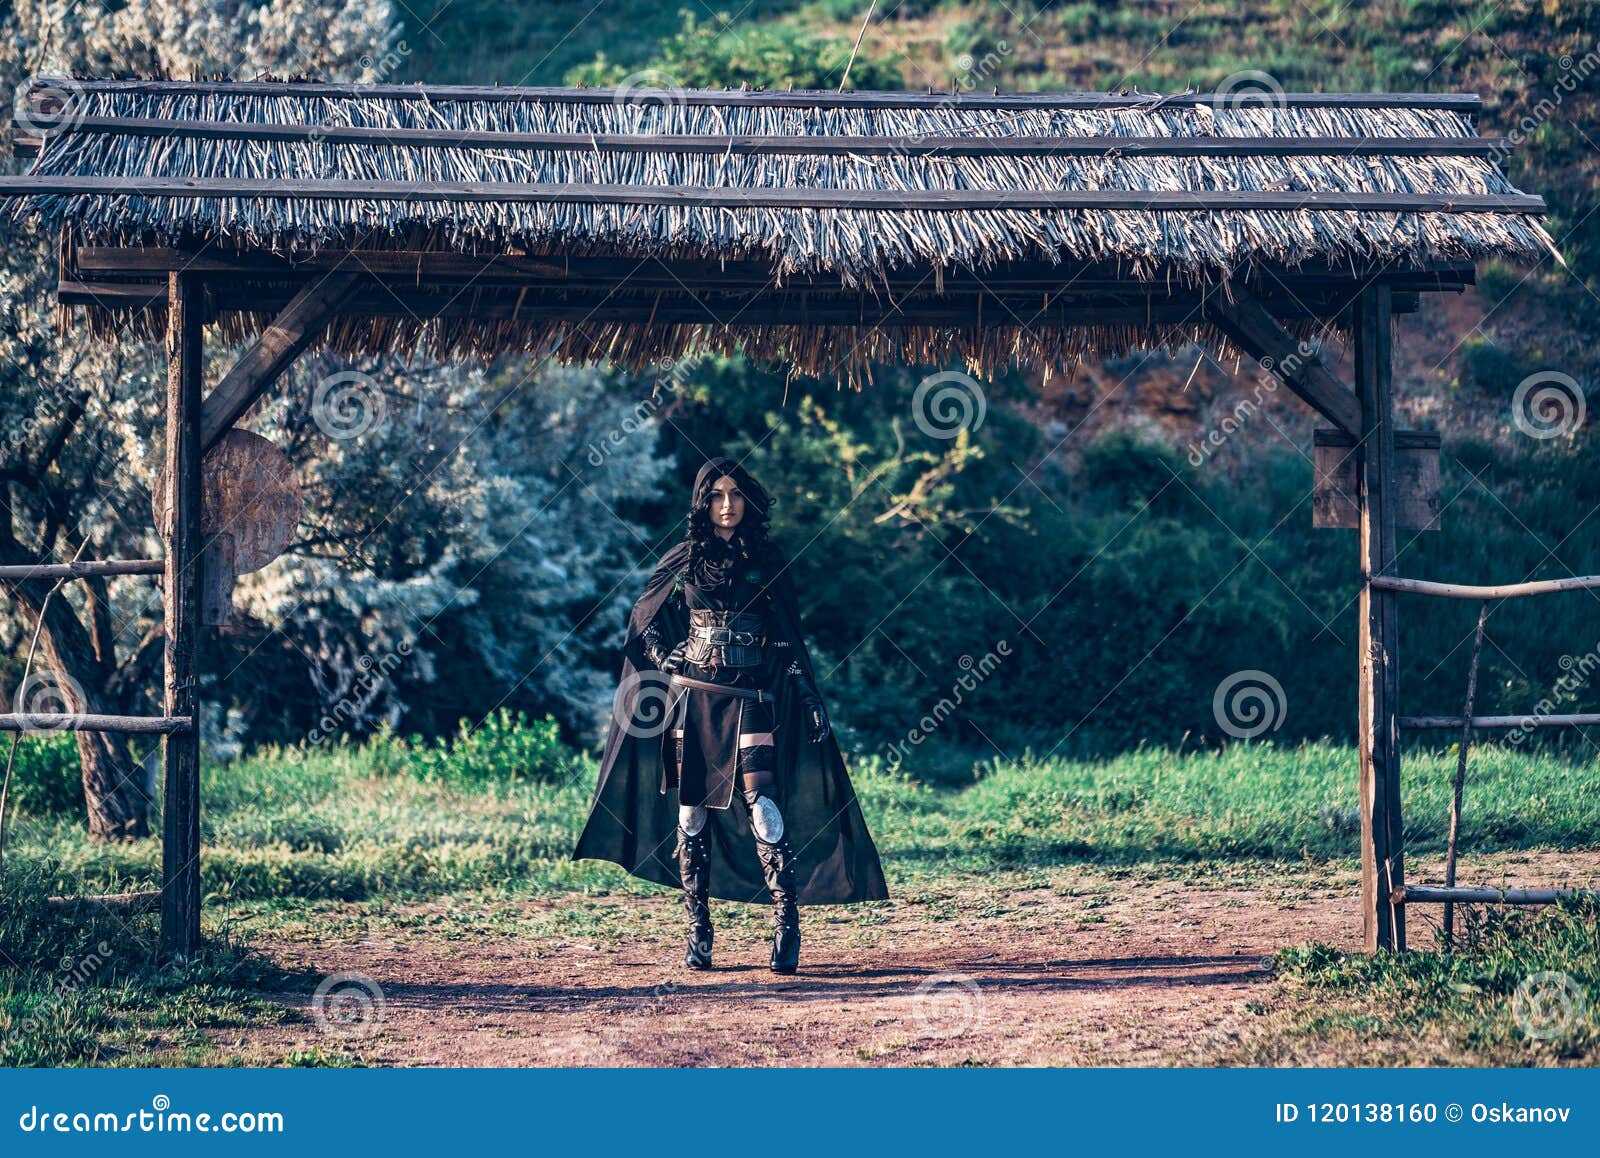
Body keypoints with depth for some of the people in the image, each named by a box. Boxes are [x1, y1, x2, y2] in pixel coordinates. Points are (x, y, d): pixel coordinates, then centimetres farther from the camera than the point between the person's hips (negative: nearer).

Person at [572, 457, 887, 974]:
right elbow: (645, 623, 16)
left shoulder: (767, 560, 6)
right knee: (690, 807, 1)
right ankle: (698, 930, 8)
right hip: (693, 694, 2)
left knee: (760, 799, -17)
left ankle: (787, 922, -19)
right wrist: (669, 661, -2)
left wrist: (810, 697, 1)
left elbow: (790, 637, 7)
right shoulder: (682, 561, 6)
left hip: (751, 694, -2)